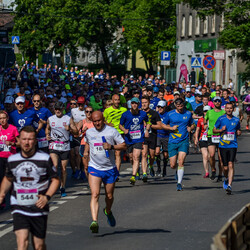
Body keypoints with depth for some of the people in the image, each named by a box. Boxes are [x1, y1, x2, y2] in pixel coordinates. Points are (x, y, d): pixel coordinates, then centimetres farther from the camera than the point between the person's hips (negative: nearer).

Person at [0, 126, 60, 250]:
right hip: (19, 209, 1)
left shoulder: (45, 159, -3)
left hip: (39, 208, -1)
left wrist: (47, 196, -13)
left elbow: (55, 180, 4)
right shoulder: (12, 159, 5)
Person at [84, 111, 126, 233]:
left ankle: (108, 211, 46)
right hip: (94, 168, 0)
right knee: (95, 194, -18)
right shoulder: (89, 132, 6)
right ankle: (94, 221, -28)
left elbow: (124, 145, -4)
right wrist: (86, 151, 12)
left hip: (110, 169, 0)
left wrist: (111, 146, -18)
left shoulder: (112, 131, -5)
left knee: (109, 196, 13)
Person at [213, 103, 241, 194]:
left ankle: (229, 185, -19)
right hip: (223, 145, 0)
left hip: (233, 145, 0)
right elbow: (214, 130, 8)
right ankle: (226, 179, 36)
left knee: (231, 165, -16)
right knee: (225, 167, 4)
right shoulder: (221, 119, 2)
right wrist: (221, 130, -12)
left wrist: (239, 133, -1)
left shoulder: (236, 120, 7)